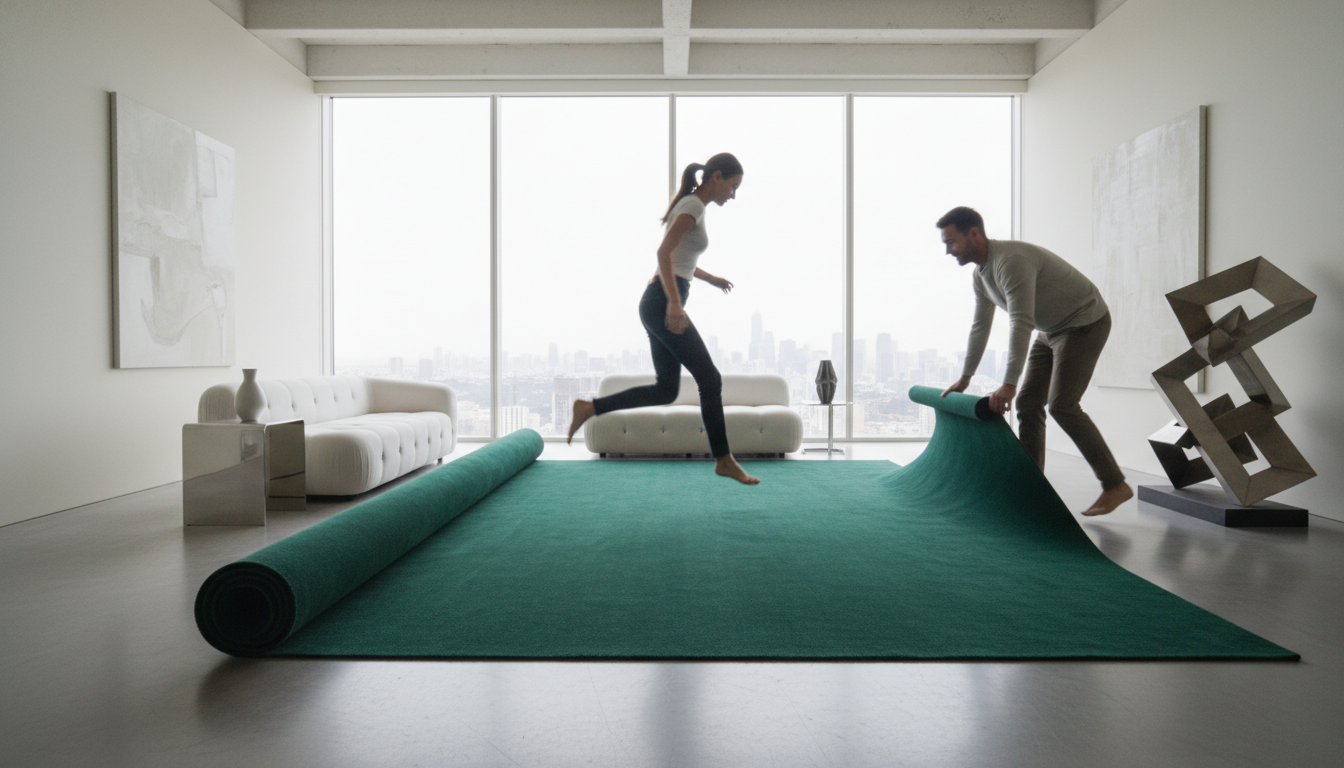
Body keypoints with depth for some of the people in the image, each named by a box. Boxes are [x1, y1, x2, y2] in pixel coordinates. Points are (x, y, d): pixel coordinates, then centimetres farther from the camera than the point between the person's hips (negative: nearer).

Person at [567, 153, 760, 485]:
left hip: (658, 305, 10)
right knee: (709, 379, -4)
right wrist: (675, 302, -31)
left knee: (666, 389, 10)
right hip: (663, 303, -10)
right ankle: (724, 460, 5)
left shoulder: (692, 205, 21)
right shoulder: (694, 205, -8)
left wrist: (709, 278, 42)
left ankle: (589, 408, 12)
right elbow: (664, 252, -22)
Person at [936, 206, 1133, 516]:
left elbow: (1020, 323, -35)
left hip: (1085, 323, -9)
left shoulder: (1011, 260, -28)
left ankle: (1115, 486, -6)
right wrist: (964, 378, 16)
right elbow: (980, 326, 13)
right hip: (1051, 330, 9)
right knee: (1027, 403, 2)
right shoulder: (980, 275, 3)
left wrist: (1008, 384, -39)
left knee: (1061, 405, -17)